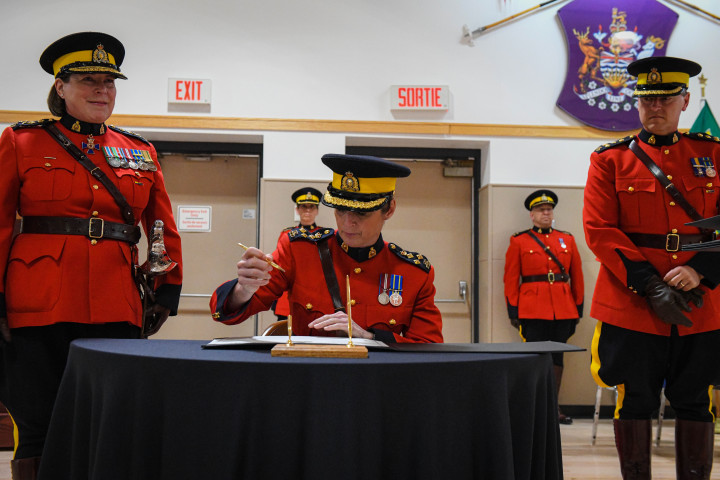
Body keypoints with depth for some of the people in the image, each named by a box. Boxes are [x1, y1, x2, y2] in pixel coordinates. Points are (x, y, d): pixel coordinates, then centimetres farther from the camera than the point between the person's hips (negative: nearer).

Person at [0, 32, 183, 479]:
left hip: (117, 310, 3)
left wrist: (168, 292, 9)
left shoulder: (141, 152, 15)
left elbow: (166, 229, 18)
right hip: (39, 308, -2)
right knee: (39, 430, 1)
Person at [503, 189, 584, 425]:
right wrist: (513, 312, -3)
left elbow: (577, 276, 13)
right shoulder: (519, 241, 3)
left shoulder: (567, 240, 12)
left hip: (564, 310, 3)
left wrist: (578, 308, 10)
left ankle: (553, 406, 16)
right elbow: (511, 279, 1)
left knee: (557, 357, 8)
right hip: (533, 311, -3)